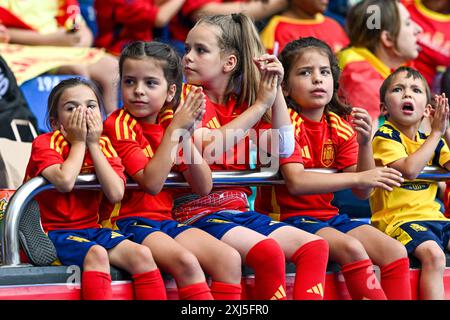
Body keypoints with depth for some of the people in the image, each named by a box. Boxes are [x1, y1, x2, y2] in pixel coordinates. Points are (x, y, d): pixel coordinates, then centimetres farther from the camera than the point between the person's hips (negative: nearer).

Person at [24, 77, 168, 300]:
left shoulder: (103, 146, 7)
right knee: (96, 254, -35)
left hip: (91, 229, 5)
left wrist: (93, 145, -9)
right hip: (53, 232, -5)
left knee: (141, 254, -19)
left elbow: (116, 194, -11)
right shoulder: (45, 144, -7)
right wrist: (78, 143, -12)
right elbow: (64, 181, -29)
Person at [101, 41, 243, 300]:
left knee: (230, 259, -14)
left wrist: (187, 135, -10)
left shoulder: (171, 123, 10)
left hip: (165, 220, 6)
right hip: (129, 221, -6)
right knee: (185, 261, -31)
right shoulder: (119, 124, -8)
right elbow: (152, 183, -21)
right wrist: (175, 129, -20)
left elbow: (204, 187, 2)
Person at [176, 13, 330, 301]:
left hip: (241, 211, 6)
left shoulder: (242, 105, 14)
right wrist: (260, 104, -15)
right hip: (201, 213, -6)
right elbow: (208, 150, -20)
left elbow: (283, 149, 4)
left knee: (315, 247, -12)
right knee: (268, 251, -31)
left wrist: (276, 91, -3)